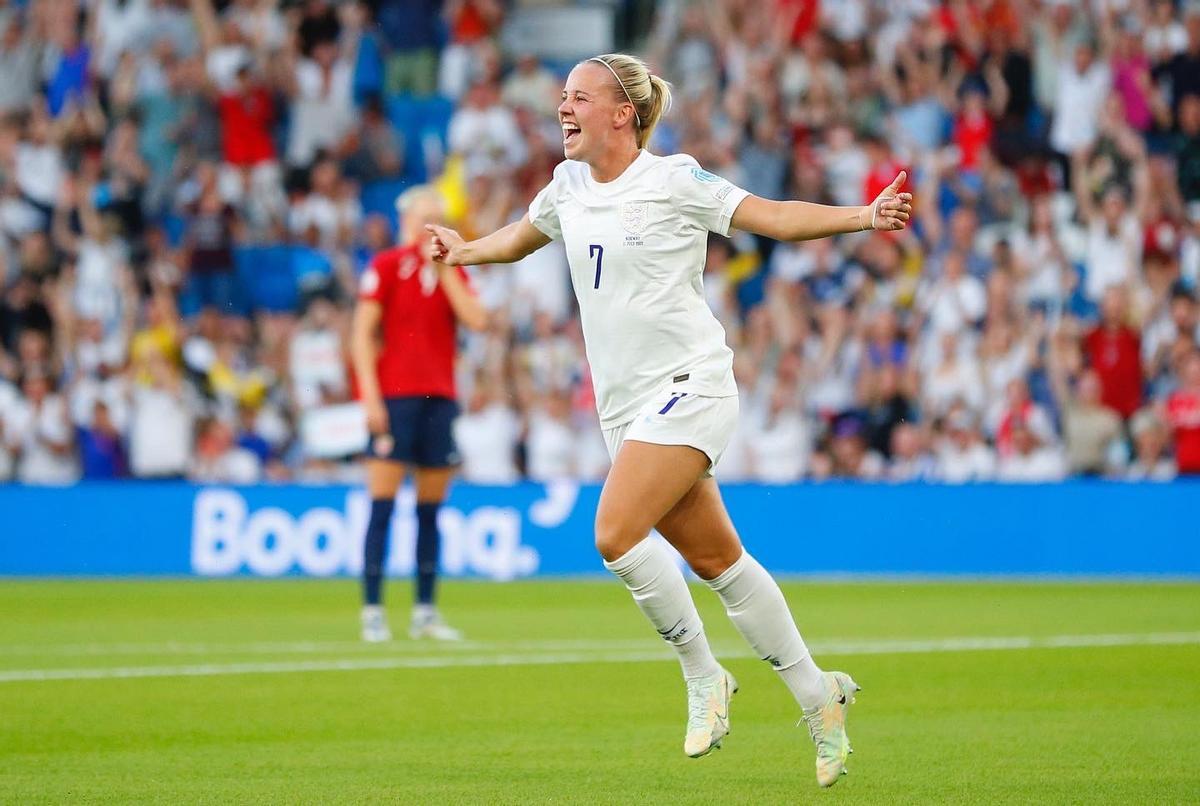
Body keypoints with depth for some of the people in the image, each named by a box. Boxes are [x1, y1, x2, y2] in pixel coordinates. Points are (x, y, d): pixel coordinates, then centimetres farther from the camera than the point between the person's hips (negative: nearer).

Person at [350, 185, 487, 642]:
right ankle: (372, 612, -6)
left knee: (430, 510, 6)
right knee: (383, 506, -7)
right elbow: (362, 333, -4)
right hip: (395, 395, -5)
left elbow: (476, 320, -2)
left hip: (439, 398, 5)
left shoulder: (450, 270, 13)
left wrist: (444, 269, -3)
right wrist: (370, 395, -13)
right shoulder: (386, 265, 0)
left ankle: (425, 612, 10)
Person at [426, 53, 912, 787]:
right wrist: (463, 251, 41)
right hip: (627, 404, 7)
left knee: (616, 534, -21)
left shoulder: (673, 181, -8)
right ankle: (818, 695, 17)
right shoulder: (569, 186, 11)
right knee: (718, 561, 7)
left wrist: (863, 216, -22)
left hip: (687, 386, -7)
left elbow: (773, 217, -10)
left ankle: (704, 675, -5)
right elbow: (522, 237, 33)